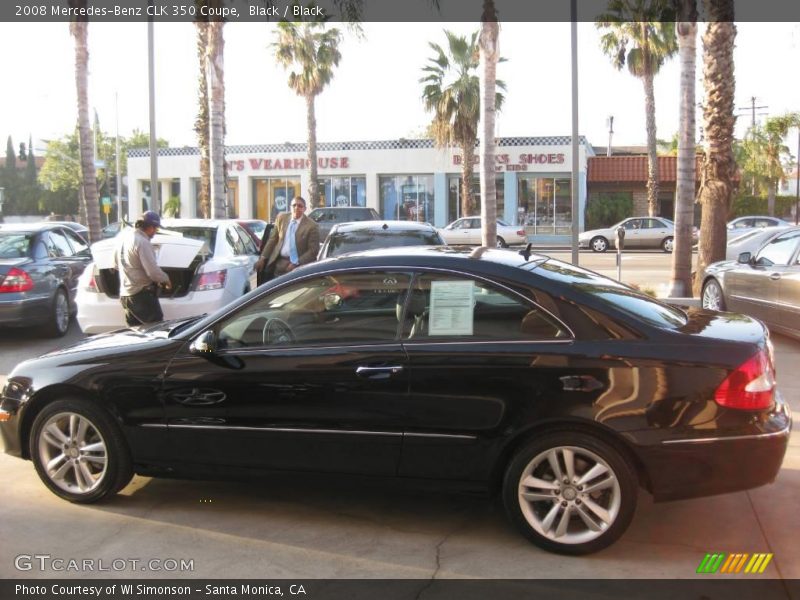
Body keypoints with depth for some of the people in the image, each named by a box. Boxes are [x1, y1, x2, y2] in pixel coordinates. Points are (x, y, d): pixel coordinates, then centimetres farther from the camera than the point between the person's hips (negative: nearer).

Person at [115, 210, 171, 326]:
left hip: (125, 294, 9)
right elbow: (153, 271, -21)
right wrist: (166, 279, -4)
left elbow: (117, 264, 20)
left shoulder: (124, 236, 8)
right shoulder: (142, 242, -18)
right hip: (142, 295, -9)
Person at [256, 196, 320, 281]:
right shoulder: (281, 218, 6)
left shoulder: (312, 226, -8)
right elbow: (272, 239, 11)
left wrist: (296, 264, -17)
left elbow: (313, 250, -10)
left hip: (299, 266, -4)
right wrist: (263, 258, 6)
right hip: (279, 264, 4)